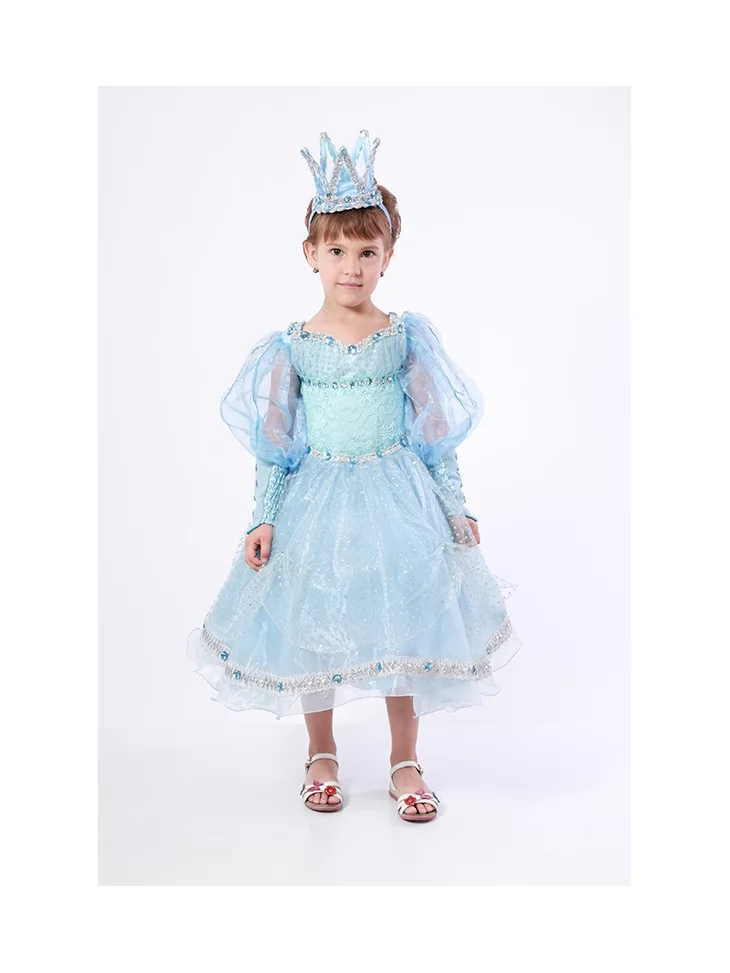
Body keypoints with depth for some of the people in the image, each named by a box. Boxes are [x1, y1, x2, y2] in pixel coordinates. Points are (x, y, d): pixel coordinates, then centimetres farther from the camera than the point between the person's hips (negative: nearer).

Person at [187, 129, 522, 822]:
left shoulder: (407, 338, -2)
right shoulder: (292, 346, -2)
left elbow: (433, 434, 2)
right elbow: (274, 445, 1)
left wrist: (456, 506, 2)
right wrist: (263, 518, -4)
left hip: (397, 497, 0)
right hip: (317, 500, 0)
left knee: (404, 624, 5)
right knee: (312, 628, 9)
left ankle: (405, 762, 25)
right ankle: (322, 755, 32)